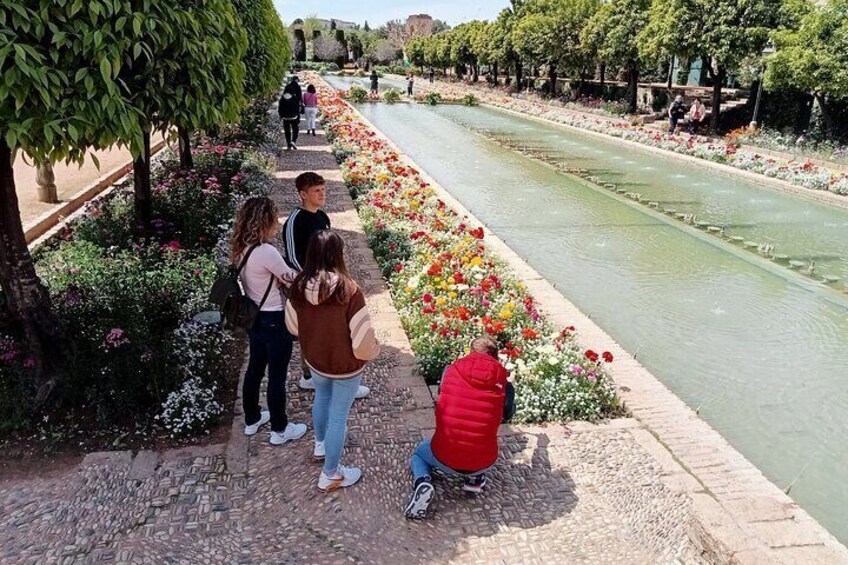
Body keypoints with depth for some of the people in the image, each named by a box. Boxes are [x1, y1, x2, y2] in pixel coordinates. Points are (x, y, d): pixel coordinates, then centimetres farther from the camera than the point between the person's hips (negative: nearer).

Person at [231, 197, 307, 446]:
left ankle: (252, 420, 40)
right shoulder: (267, 252, -27)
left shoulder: (241, 248, 0)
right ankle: (280, 430, 23)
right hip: (273, 321, -9)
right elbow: (292, 281, -15)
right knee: (277, 376, 7)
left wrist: (288, 274, -4)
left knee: (255, 369, 23)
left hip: (253, 317, 9)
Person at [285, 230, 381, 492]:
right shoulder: (349, 290, -31)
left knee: (321, 397, 32)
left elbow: (293, 326, 0)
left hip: (315, 359, 5)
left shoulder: (299, 286, -16)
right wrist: (374, 350, -4)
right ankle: (330, 475, 30)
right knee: (338, 416, 13)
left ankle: (320, 444, 56)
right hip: (345, 366, -5)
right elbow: (363, 340, -26)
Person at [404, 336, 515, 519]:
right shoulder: (503, 384, -2)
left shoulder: (450, 372, -1)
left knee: (419, 453, 33)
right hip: (484, 462, 2)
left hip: (445, 458, -2)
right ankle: (475, 478, 20)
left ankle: (422, 483, 2)